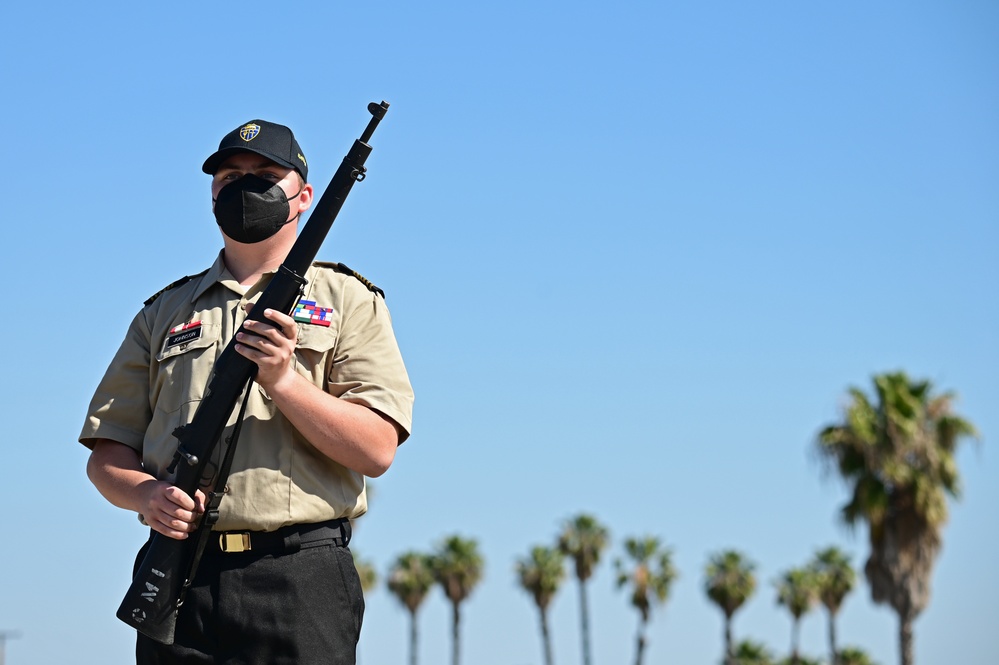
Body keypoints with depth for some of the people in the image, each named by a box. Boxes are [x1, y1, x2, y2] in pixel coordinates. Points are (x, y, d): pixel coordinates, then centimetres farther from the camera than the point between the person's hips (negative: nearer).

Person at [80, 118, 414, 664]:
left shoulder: (347, 302, 9)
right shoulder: (164, 313, 18)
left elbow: (376, 450, -2)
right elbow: (106, 451, 14)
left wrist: (284, 381, -14)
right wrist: (147, 494, -7)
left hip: (301, 583, -3)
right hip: (177, 579, 3)